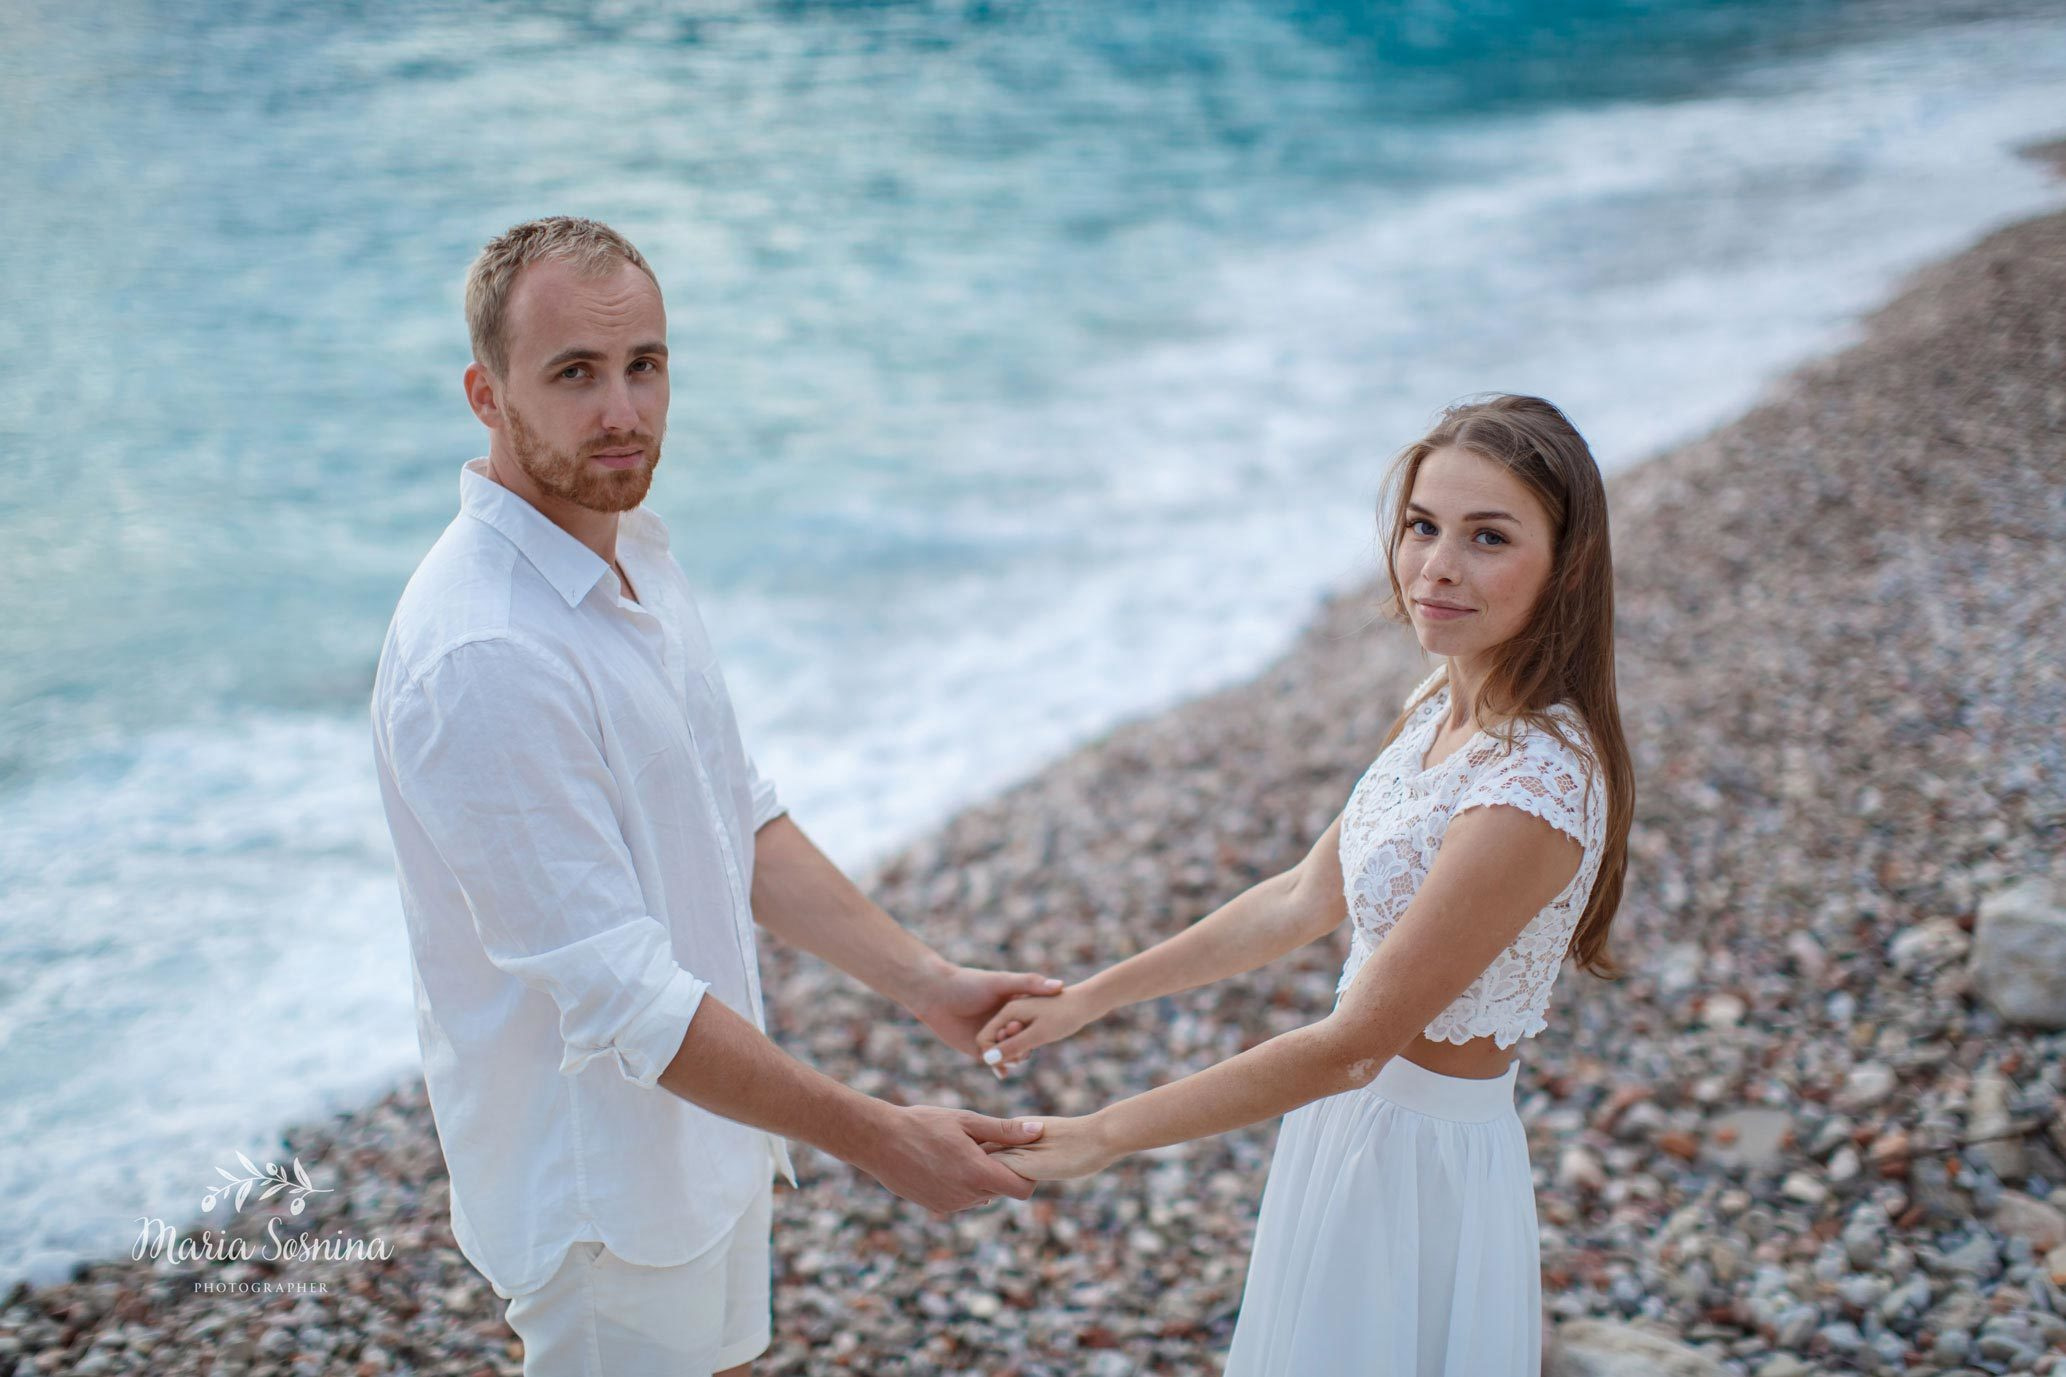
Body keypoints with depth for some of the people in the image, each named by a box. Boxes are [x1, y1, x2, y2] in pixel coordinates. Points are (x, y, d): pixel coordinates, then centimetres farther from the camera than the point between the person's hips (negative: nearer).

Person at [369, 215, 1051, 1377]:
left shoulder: (635, 547, 1)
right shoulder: (485, 658, -29)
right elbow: (620, 999, -28)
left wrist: (926, 981, 2)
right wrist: (879, 1139, -24)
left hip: (708, 1133, 9)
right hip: (605, 1188, -9)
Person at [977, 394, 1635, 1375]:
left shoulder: (1533, 788, -29)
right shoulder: (1447, 703, -2)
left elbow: (1352, 1046, -26)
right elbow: (1305, 900, 8)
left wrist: (1098, 1138, -20)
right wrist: (1086, 999, 8)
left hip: (1419, 1157, -8)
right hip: (1360, 1119, 8)